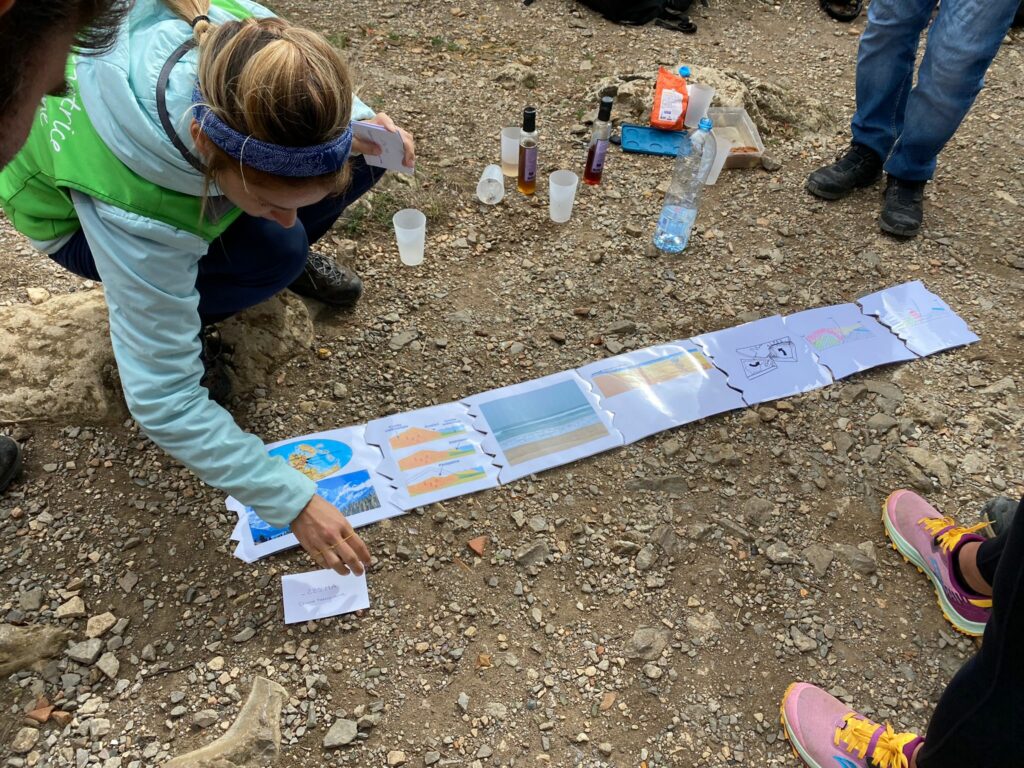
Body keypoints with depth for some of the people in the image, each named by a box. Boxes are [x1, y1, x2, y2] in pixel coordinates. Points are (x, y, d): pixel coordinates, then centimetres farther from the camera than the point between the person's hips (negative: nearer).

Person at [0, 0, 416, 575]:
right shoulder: (133, 213, -43)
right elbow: (163, 399, -36)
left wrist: (362, 121, -27)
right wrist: (293, 501, -35)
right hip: (75, 214, -5)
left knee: (363, 154, -13)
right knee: (272, 256, -32)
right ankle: (159, 315, -1)